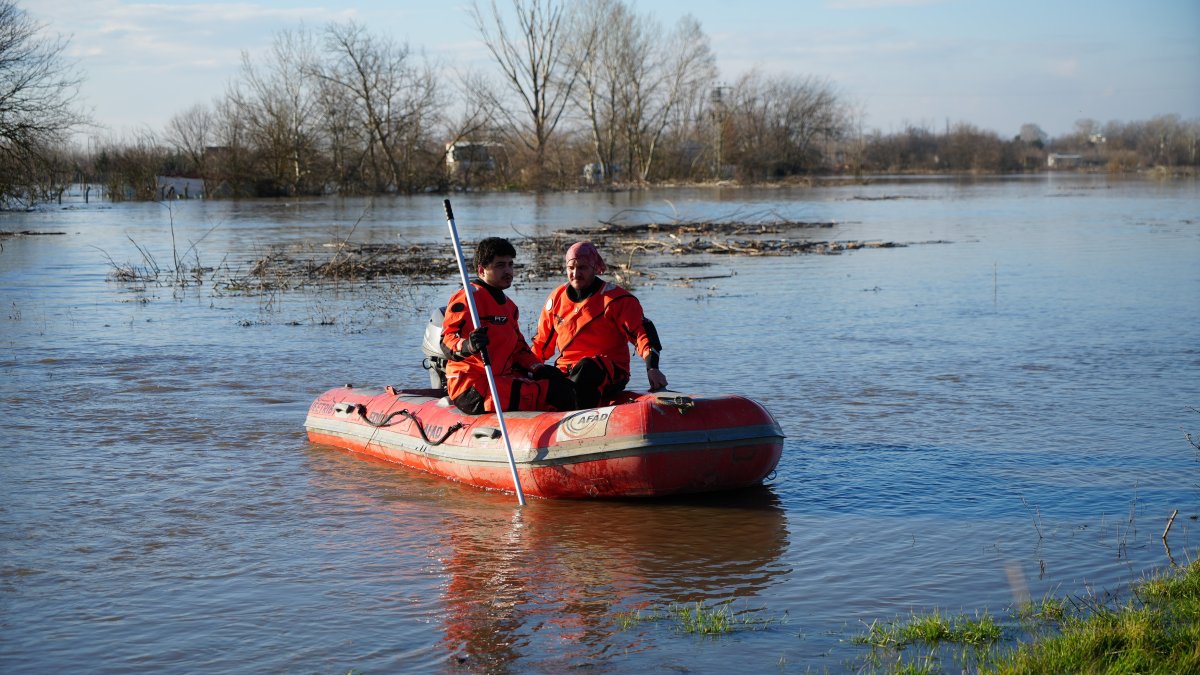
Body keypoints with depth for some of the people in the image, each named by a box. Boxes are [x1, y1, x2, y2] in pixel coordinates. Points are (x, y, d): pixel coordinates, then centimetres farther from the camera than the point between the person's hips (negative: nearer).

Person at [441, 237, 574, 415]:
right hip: (472, 388, -10)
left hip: (504, 378, 10)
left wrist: (539, 368, 10)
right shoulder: (468, 297, -7)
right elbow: (447, 339, -16)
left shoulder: (508, 305, 22)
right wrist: (467, 346, -38)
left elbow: (518, 347, 27)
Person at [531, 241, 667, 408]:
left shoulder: (616, 298, -1)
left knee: (586, 368, -39)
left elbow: (641, 332, -10)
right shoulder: (556, 298, 13)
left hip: (610, 373, -4)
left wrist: (652, 367, -25)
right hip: (566, 370, 4)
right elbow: (542, 341, 23)